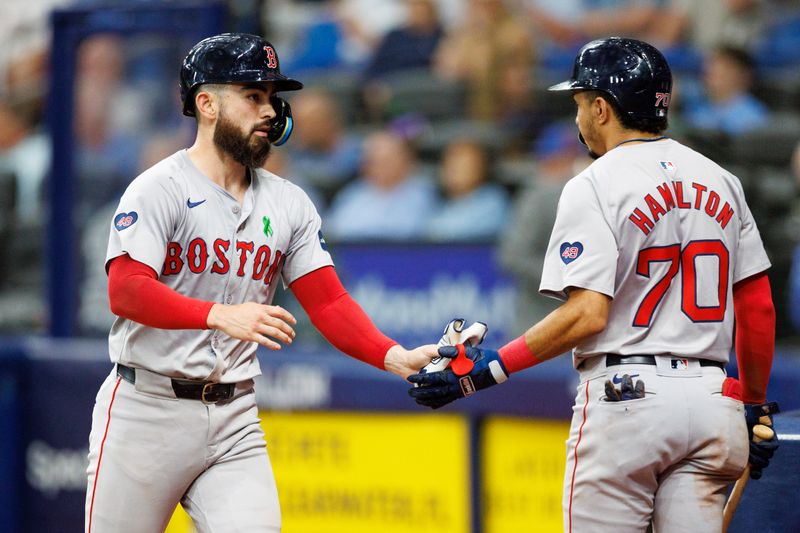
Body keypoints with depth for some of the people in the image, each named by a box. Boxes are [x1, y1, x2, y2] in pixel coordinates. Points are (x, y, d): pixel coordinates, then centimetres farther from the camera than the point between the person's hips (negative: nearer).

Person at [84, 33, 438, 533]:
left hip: (234, 418, 4)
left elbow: (328, 303, 4)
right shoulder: (159, 189, -8)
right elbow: (126, 290, -21)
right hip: (146, 411, -4)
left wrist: (395, 357, -14)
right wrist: (221, 315, -34)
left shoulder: (288, 204, 10)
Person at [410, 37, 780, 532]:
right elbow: (759, 308, 12)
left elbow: (586, 315, -16)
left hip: (625, 398, -6)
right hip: (712, 402, 6)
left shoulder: (594, 187, -7)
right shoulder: (721, 181, 12)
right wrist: (756, 408, 21)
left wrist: (488, 369, -12)